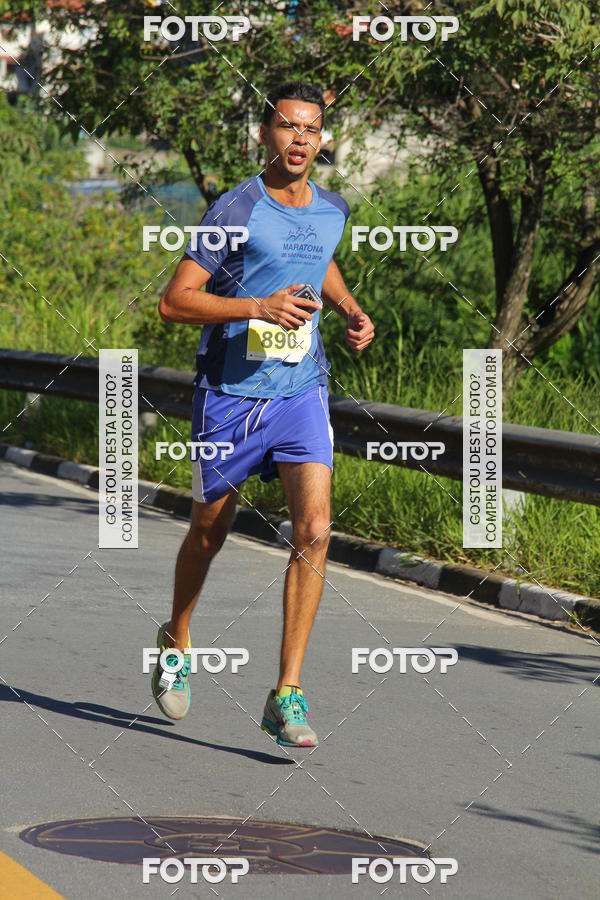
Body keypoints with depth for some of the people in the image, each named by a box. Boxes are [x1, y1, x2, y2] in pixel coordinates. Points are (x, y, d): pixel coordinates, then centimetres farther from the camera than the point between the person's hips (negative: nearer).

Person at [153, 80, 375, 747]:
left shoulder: (332, 210, 6)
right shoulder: (236, 211, -12)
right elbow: (173, 301, -16)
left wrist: (351, 311, 12)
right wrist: (258, 306, -26)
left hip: (302, 393, 3)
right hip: (229, 393, -3)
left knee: (313, 532, -14)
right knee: (209, 534, 13)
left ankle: (287, 696, -12)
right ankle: (175, 642, 42)